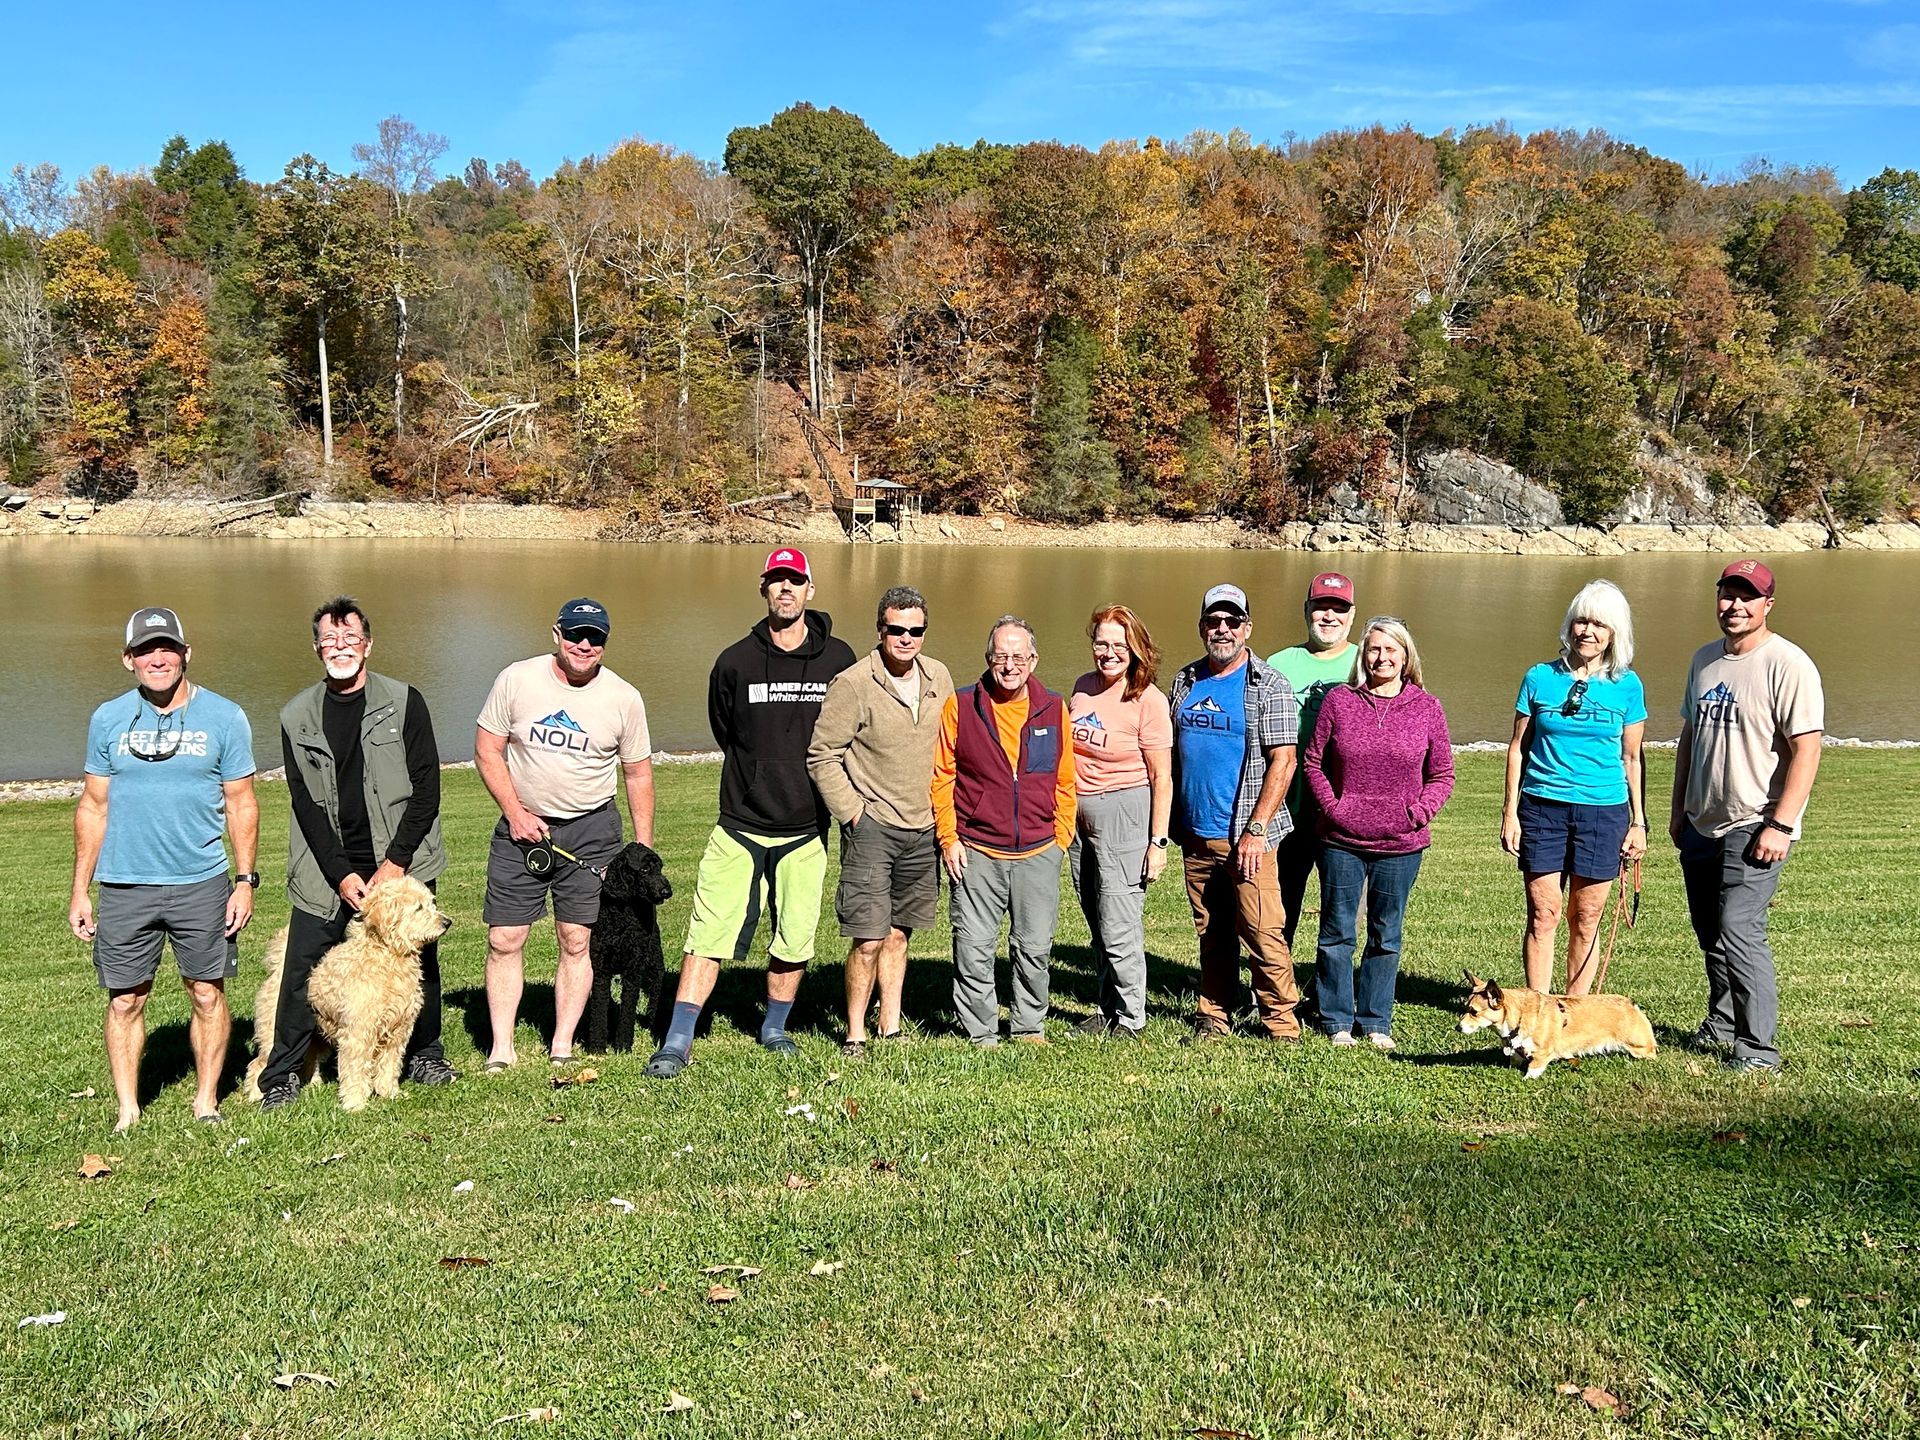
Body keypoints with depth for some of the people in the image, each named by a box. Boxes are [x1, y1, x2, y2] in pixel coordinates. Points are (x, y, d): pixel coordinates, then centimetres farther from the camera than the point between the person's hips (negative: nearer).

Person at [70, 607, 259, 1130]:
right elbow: (94, 806, 8)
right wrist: (80, 889, 5)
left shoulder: (224, 717, -1)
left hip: (202, 884, -1)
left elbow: (241, 803, 2)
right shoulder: (108, 719, 4)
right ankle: (128, 1111, 18)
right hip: (124, 886, 1)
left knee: (207, 994, 5)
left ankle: (206, 1102, 20)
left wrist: (245, 880, -4)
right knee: (125, 1001, 6)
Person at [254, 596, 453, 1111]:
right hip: (327, 868, 1)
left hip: (401, 861, -1)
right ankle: (281, 1073, 15)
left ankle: (424, 1054, 29)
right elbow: (305, 804, 0)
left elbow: (426, 789, -5)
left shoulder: (404, 703, -3)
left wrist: (396, 862, -11)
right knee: (303, 968, 0)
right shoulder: (297, 717, 2)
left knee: (418, 960, 8)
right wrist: (341, 875, -9)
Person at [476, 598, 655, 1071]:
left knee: (577, 941, 1)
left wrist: (644, 847, 3)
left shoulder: (624, 698, -3)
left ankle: (562, 1048, 12)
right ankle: (501, 1049, 11)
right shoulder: (516, 680, -4)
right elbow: (487, 751, 2)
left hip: (591, 831, 0)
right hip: (522, 825, 0)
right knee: (504, 940, 0)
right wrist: (515, 813, -8)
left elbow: (638, 774, 6)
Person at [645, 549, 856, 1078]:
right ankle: (676, 1044, 2)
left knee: (794, 940, 6)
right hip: (740, 826, 0)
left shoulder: (838, 659, 1)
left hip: (806, 830, 1)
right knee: (709, 934, -5)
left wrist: (825, 789, 10)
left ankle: (775, 1029, 28)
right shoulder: (735, 661, 1)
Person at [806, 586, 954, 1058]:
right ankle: (855, 1035, 7)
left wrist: (943, 810, 13)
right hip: (871, 826, -5)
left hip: (923, 828, 5)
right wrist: (853, 812, -11)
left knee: (899, 932, 13)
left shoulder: (939, 678, 6)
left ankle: (891, 1028, 23)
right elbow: (822, 756, -9)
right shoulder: (852, 684, -12)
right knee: (869, 939, -7)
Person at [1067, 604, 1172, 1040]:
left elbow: (1161, 778, -11)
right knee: (1097, 926, 13)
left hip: (1123, 812, -6)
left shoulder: (1149, 700, -11)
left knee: (1119, 928, -4)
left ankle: (1130, 1020, 10)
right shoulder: (1083, 687, 7)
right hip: (1079, 813, 6)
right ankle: (1107, 1010, 25)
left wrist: (1158, 842, -14)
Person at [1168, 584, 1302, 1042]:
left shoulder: (1269, 686, -5)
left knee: (1263, 933, -6)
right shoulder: (1186, 681, 12)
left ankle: (1282, 1026, 5)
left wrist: (1256, 829, -16)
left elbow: (1283, 761, -10)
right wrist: (1171, 821, 11)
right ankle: (1214, 1018, 22)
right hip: (1195, 834, 5)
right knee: (1211, 933, 12)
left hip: (1245, 836, -5)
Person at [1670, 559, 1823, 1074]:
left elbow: (1806, 749, -16)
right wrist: (1678, 810, 19)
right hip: (1701, 825, 7)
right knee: (1709, 932, 16)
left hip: (1754, 828, -7)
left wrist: (1781, 826, -20)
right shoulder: (1704, 659, 12)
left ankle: (1758, 1049, -7)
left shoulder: (1787, 664, -11)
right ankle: (1720, 1026, 33)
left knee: (1738, 930, -14)